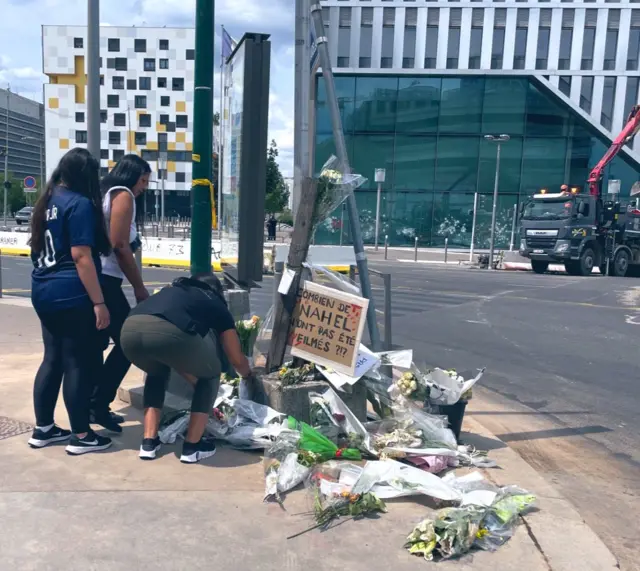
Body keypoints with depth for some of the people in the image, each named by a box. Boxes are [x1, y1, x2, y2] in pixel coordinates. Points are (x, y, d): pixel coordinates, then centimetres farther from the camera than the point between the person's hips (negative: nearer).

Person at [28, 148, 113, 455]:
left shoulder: (48, 200, 14)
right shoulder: (80, 204, -13)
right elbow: (80, 257, -19)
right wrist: (98, 302, -19)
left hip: (44, 292, 9)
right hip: (71, 295, -9)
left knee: (53, 359, 15)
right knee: (79, 363, 0)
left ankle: (43, 429, 24)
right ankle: (81, 435, 9)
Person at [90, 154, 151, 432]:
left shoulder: (104, 194, 20)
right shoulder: (123, 195, -5)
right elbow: (119, 246, -14)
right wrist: (140, 287, -8)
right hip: (104, 281, -10)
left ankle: (91, 405, 21)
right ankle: (98, 404, -1)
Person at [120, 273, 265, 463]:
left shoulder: (172, 290, 41)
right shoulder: (216, 304, 30)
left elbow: (175, 358, 49)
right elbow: (237, 360, 38)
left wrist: (195, 382, 61)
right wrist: (250, 378, 60)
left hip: (130, 330, 5)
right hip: (169, 333, -5)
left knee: (157, 373, 37)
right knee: (210, 375, 25)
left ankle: (149, 442, 31)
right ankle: (192, 446, 24)